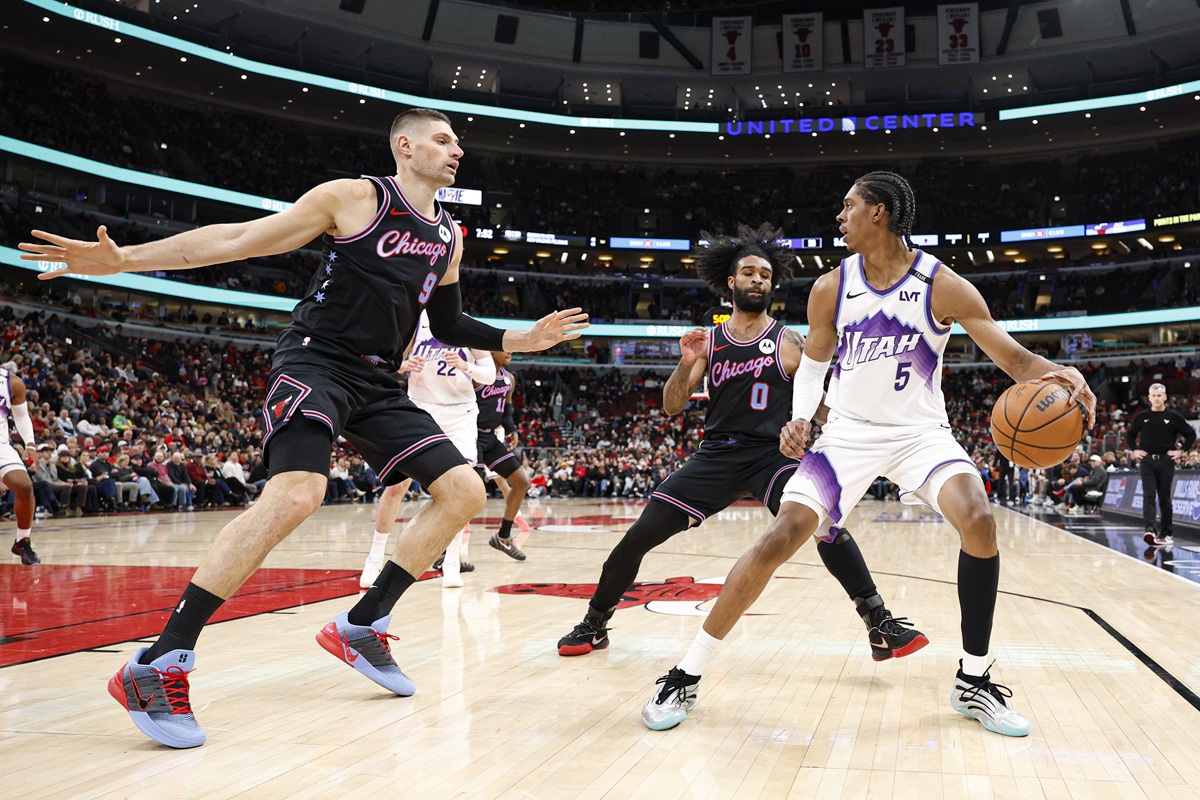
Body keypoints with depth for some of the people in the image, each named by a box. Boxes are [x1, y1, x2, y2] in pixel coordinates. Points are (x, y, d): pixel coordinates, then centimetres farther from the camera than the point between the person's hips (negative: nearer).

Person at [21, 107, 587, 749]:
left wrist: (523, 340, 13)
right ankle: (156, 667, -22)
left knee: (465, 491, -2)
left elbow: (449, 324, 25)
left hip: (378, 384, 8)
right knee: (298, 492, -31)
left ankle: (361, 627, 7)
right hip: (316, 362, -7)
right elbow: (240, 239, -4)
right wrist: (122, 259, -10)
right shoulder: (355, 197, -3)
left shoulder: (448, 237, 15)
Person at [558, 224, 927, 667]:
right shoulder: (708, 340, 6)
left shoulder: (789, 342, 0)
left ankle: (880, 625, -17)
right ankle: (595, 623, 14)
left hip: (773, 453, -2)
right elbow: (671, 407, 4)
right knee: (639, 534, -4)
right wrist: (686, 365, -14)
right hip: (716, 455, 2)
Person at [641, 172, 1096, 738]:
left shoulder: (943, 286, -10)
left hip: (920, 431, -1)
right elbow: (813, 363, 11)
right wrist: (801, 417, -8)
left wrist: (1055, 375, -32)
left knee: (978, 520, -26)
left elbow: (1013, 357, -10)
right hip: (849, 431, 1)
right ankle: (686, 675, -4)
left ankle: (973, 681, -5)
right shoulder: (830, 288, -2)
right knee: (783, 534, -14)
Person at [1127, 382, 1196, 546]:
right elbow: (1129, 434, 19)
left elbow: (1191, 434, 8)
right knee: (1149, 495, -12)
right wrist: (1134, 450, 8)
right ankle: (1150, 530, -23)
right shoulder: (1142, 417, 5)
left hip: (1166, 461, 0)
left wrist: (1181, 451, 1)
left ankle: (1166, 533, 15)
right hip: (1147, 461, 0)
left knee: (1165, 498, 6)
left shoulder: (1173, 416, 1)